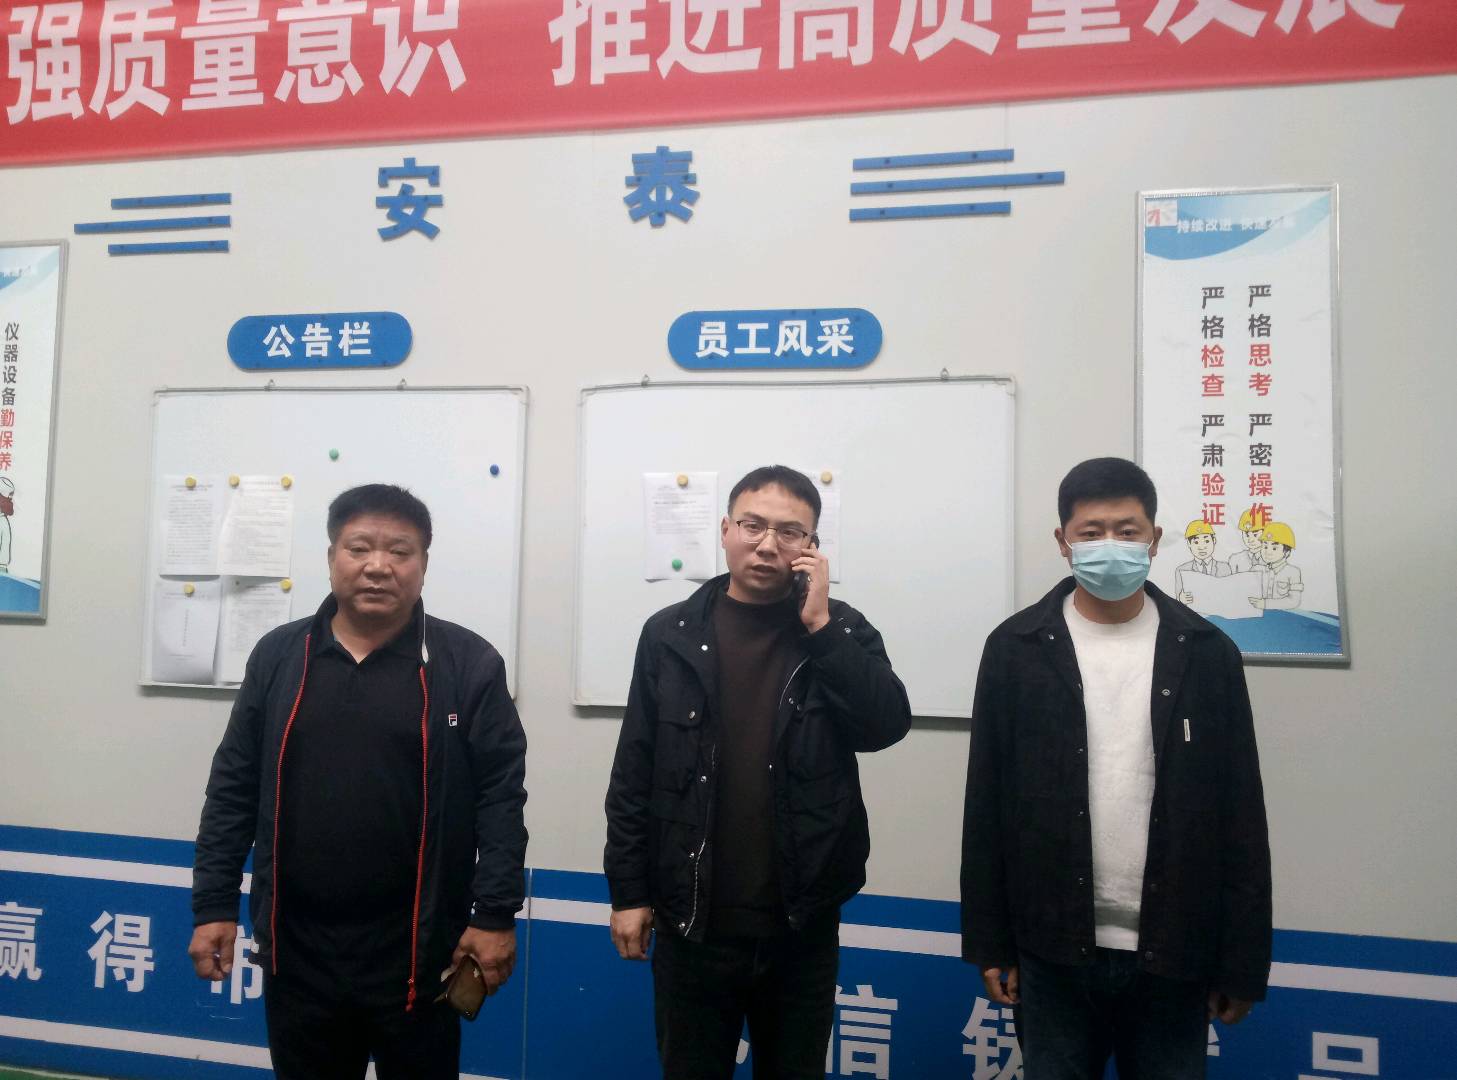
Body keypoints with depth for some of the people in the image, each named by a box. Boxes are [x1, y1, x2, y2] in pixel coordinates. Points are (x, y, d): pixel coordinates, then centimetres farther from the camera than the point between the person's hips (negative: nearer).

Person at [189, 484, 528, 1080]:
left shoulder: (468, 664, -6)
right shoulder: (278, 656, 3)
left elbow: (501, 798, -7)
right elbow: (233, 789, 7)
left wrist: (495, 915, -10)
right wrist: (214, 904, 4)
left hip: (417, 951, -2)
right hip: (297, 949, 3)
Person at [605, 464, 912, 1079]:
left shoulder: (842, 631, -1)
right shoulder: (669, 634, -1)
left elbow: (888, 725, -16)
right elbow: (633, 775, 1)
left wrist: (818, 624, -18)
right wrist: (629, 892, 0)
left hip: (802, 927, 0)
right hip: (692, 924, 0)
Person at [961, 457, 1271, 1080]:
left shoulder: (1208, 653, 1)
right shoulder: (1016, 649, -3)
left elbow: (1240, 814, 2)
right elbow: (987, 803, 0)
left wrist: (1244, 960, 1)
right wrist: (988, 941, 0)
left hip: (1172, 951, 1)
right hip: (1054, 946, 0)